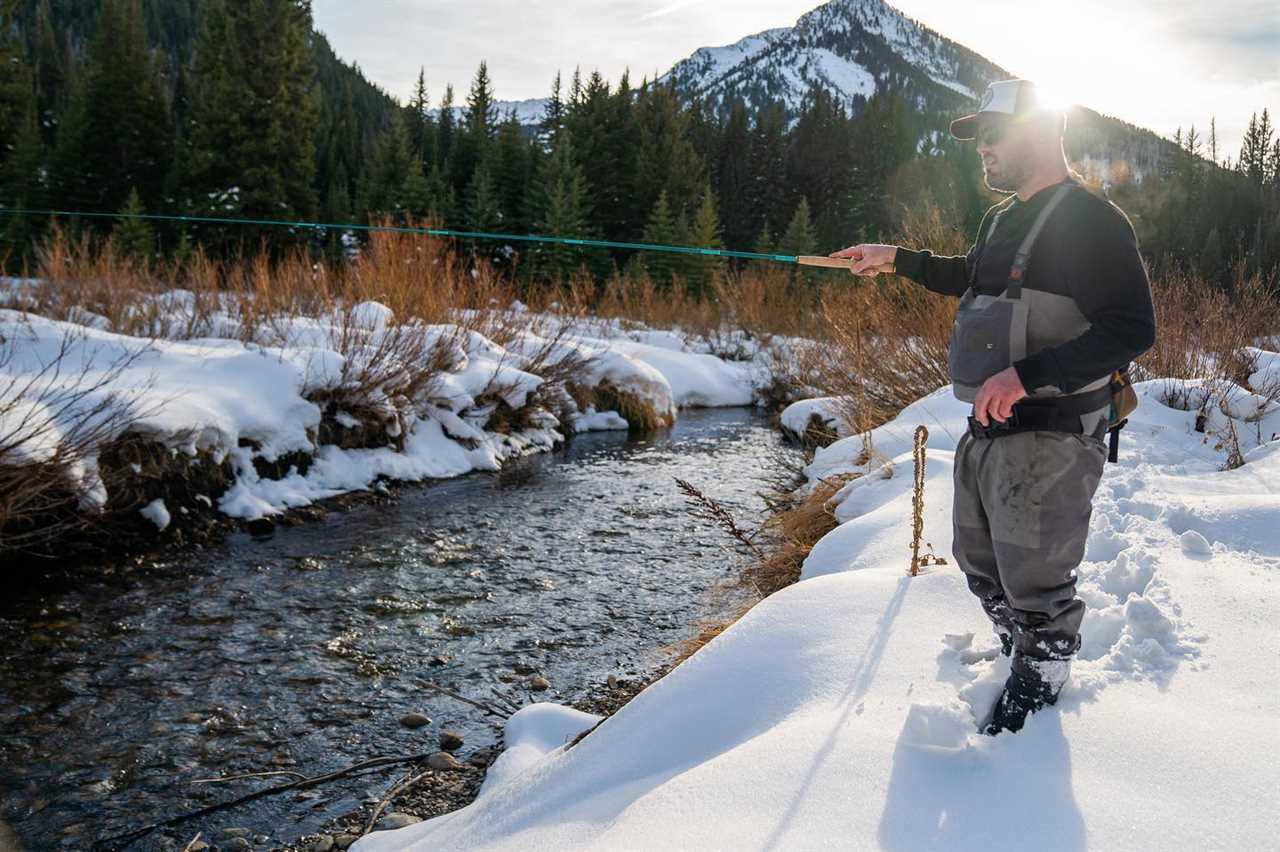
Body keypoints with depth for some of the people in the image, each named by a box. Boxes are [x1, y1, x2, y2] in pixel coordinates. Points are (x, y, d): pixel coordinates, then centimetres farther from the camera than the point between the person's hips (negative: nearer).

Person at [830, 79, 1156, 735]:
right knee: (979, 562, 21)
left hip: (1051, 439, -9)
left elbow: (1132, 329, -22)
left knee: (1033, 580, 3)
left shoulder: (1092, 221, -15)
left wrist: (1026, 374, -29)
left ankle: (1039, 682, 27)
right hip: (985, 429, 9)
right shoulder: (1000, 219, 13)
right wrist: (898, 259, 25)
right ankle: (1023, 649, 43)